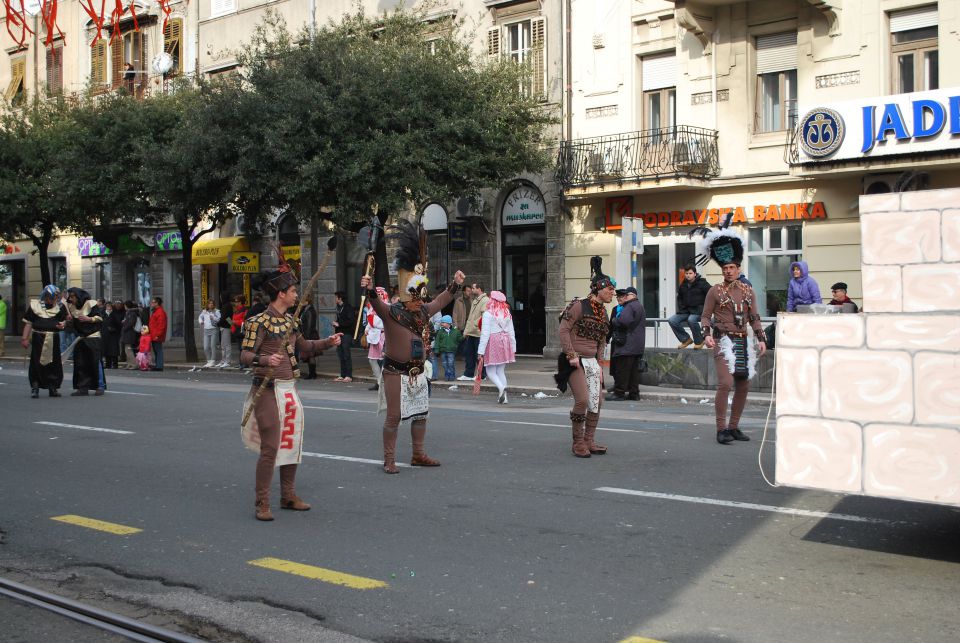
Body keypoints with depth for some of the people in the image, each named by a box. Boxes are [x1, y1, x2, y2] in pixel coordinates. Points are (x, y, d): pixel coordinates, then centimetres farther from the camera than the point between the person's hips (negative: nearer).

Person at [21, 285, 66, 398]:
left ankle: (53, 387, 18)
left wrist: (62, 325, -9)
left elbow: (63, 321, 16)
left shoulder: (60, 307, 7)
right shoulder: (35, 305, 2)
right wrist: (25, 338, -2)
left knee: (54, 363, 7)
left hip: (53, 339, 2)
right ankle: (34, 387, 6)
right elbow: (28, 323, 4)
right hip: (38, 338, -2)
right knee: (36, 363, -2)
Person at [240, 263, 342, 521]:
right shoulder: (260, 322, -12)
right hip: (268, 390, -8)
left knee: (292, 444, 12)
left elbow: (304, 347, 27)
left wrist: (328, 342, 16)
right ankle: (262, 503, 2)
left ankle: (288, 496, 24)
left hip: (290, 389, 8)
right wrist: (265, 360, -35)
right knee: (270, 447, -8)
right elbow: (244, 355, -16)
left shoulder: (290, 321, 12)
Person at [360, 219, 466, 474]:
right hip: (396, 373, -7)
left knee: (420, 414, 14)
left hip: (418, 372, 7)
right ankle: (389, 460, 6)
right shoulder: (391, 313, -14)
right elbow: (376, 304, -33)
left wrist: (455, 285, 24)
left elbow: (440, 301, 21)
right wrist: (369, 290, -52)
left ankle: (418, 455, 27)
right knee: (394, 416, -3)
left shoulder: (423, 312, 7)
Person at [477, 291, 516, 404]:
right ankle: (503, 396, 8)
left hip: (493, 343, -5)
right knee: (501, 371, 12)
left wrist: (481, 351, -11)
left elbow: (485, 333, -13)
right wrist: (513, 348, 19)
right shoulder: (507, 314, 8)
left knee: (491, 371, 3)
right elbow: (511, 333, 11)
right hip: (505, 342, 5)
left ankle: (501, 387, -23)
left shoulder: (488, 314, -9)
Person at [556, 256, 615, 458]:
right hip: (575, 360, -8)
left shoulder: (603, 313, 14)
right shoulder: (579, 306, -9)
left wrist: (599, 363, 13)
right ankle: (578, 443, -2)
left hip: (592, 361, 8)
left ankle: (589, 442, 18)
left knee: (597, 402, 6)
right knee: (582, 400, -16)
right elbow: (563, 330, -14)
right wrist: (571, 355, -18)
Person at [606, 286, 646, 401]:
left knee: (622, 369, -5)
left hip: (627, 345, -10)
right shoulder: (640, 306, 19)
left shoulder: (629, 307, -13)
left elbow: (623, 322, -26)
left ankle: (619, 392, -3)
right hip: (638, 346, 10)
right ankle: (634, 393, 12)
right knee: (634, 369, 10)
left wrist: (614, 320, -6)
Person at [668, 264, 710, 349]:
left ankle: (699, 342, -14)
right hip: (686, 310, 7)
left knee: (691, 319, -36)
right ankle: (685, 339, 5)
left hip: (698, 310, -6)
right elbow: (679, 298, 25)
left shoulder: (702, 283, -8)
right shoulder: (683, 286, 10)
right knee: (672, 320, -10)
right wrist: (681, 308, 10)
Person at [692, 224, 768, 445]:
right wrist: (707, 334, -16)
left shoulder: (748, 291, 12)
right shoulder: (715, 290, 1)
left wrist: (761, 339, 5)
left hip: (744, 343, 5)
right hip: (724, 341, -5)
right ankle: (721, 429, -11)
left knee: (743, 387, 7)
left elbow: (754, 317, 14)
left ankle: (734, 427, 17)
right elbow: (706, 316, 0)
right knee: (725, 384, -18)